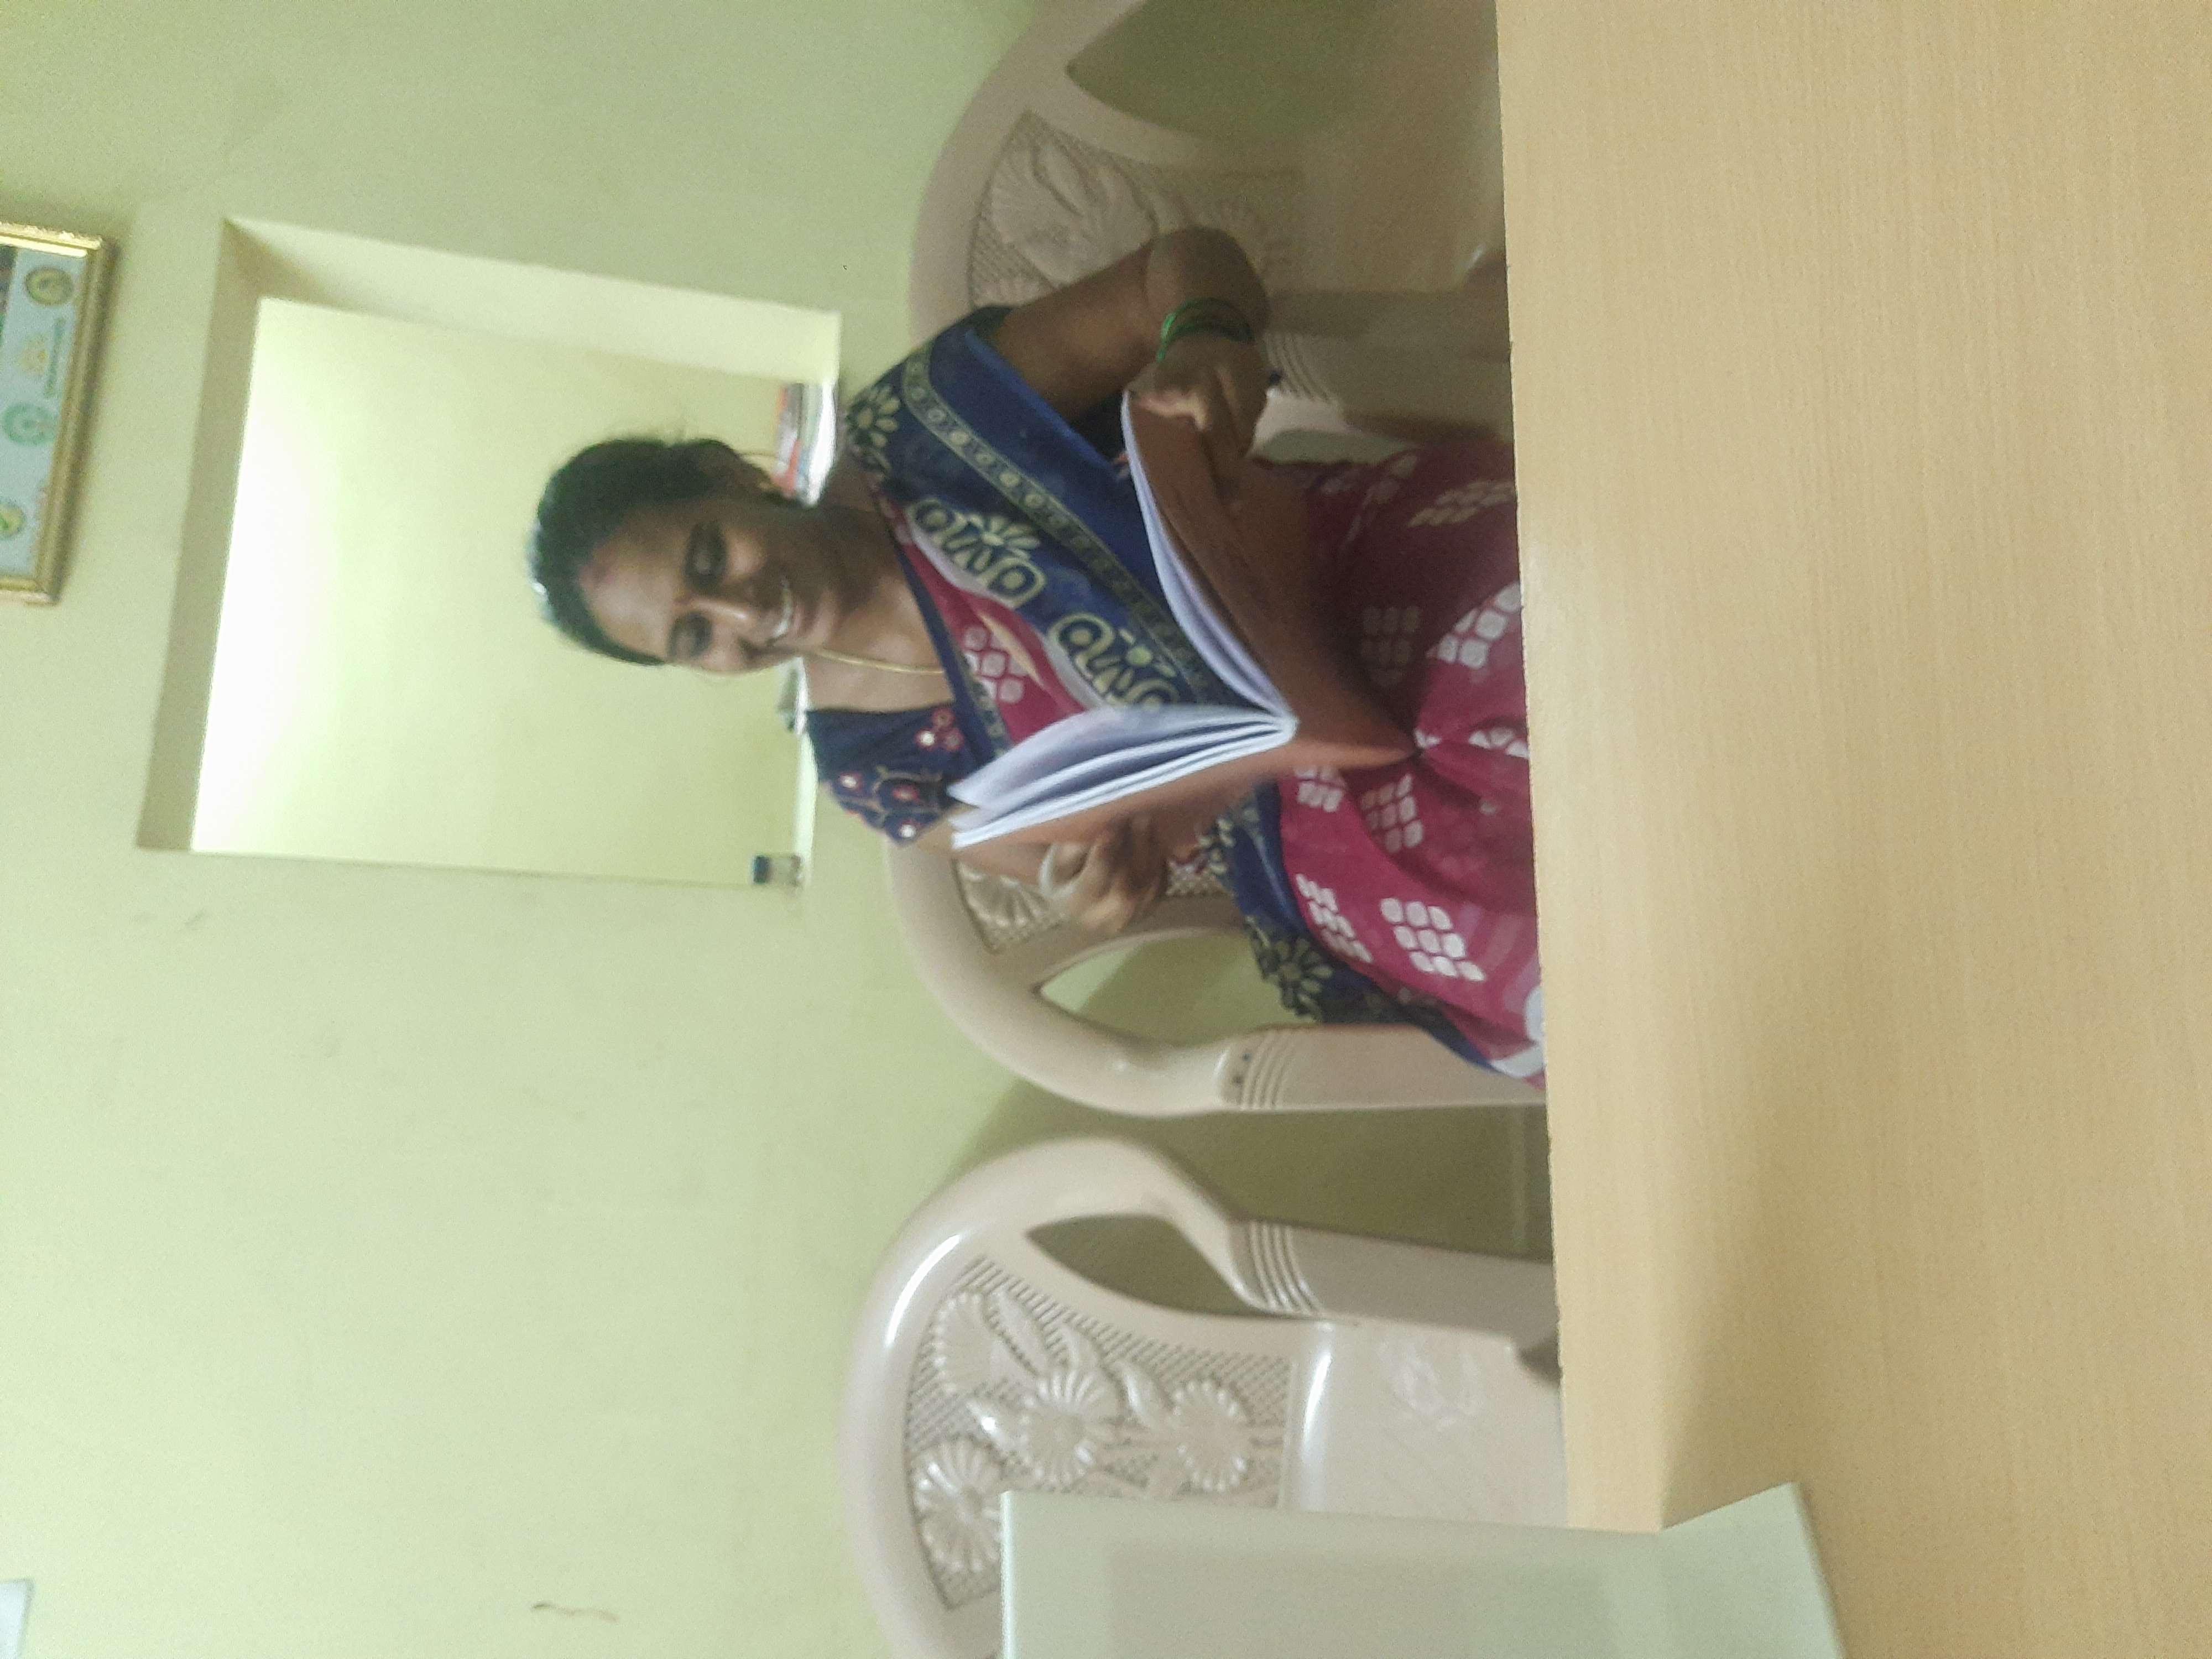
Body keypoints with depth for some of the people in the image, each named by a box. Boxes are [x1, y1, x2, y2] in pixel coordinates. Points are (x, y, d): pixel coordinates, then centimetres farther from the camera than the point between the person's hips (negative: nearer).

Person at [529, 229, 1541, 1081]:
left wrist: (1201, 334, -28)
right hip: (1301, 828, -1)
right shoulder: (867, 761, 3)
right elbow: (1079, 871, 7)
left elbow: (1186, 260, -3)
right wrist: (1089, 892, -19)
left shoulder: (916, 423, -2)